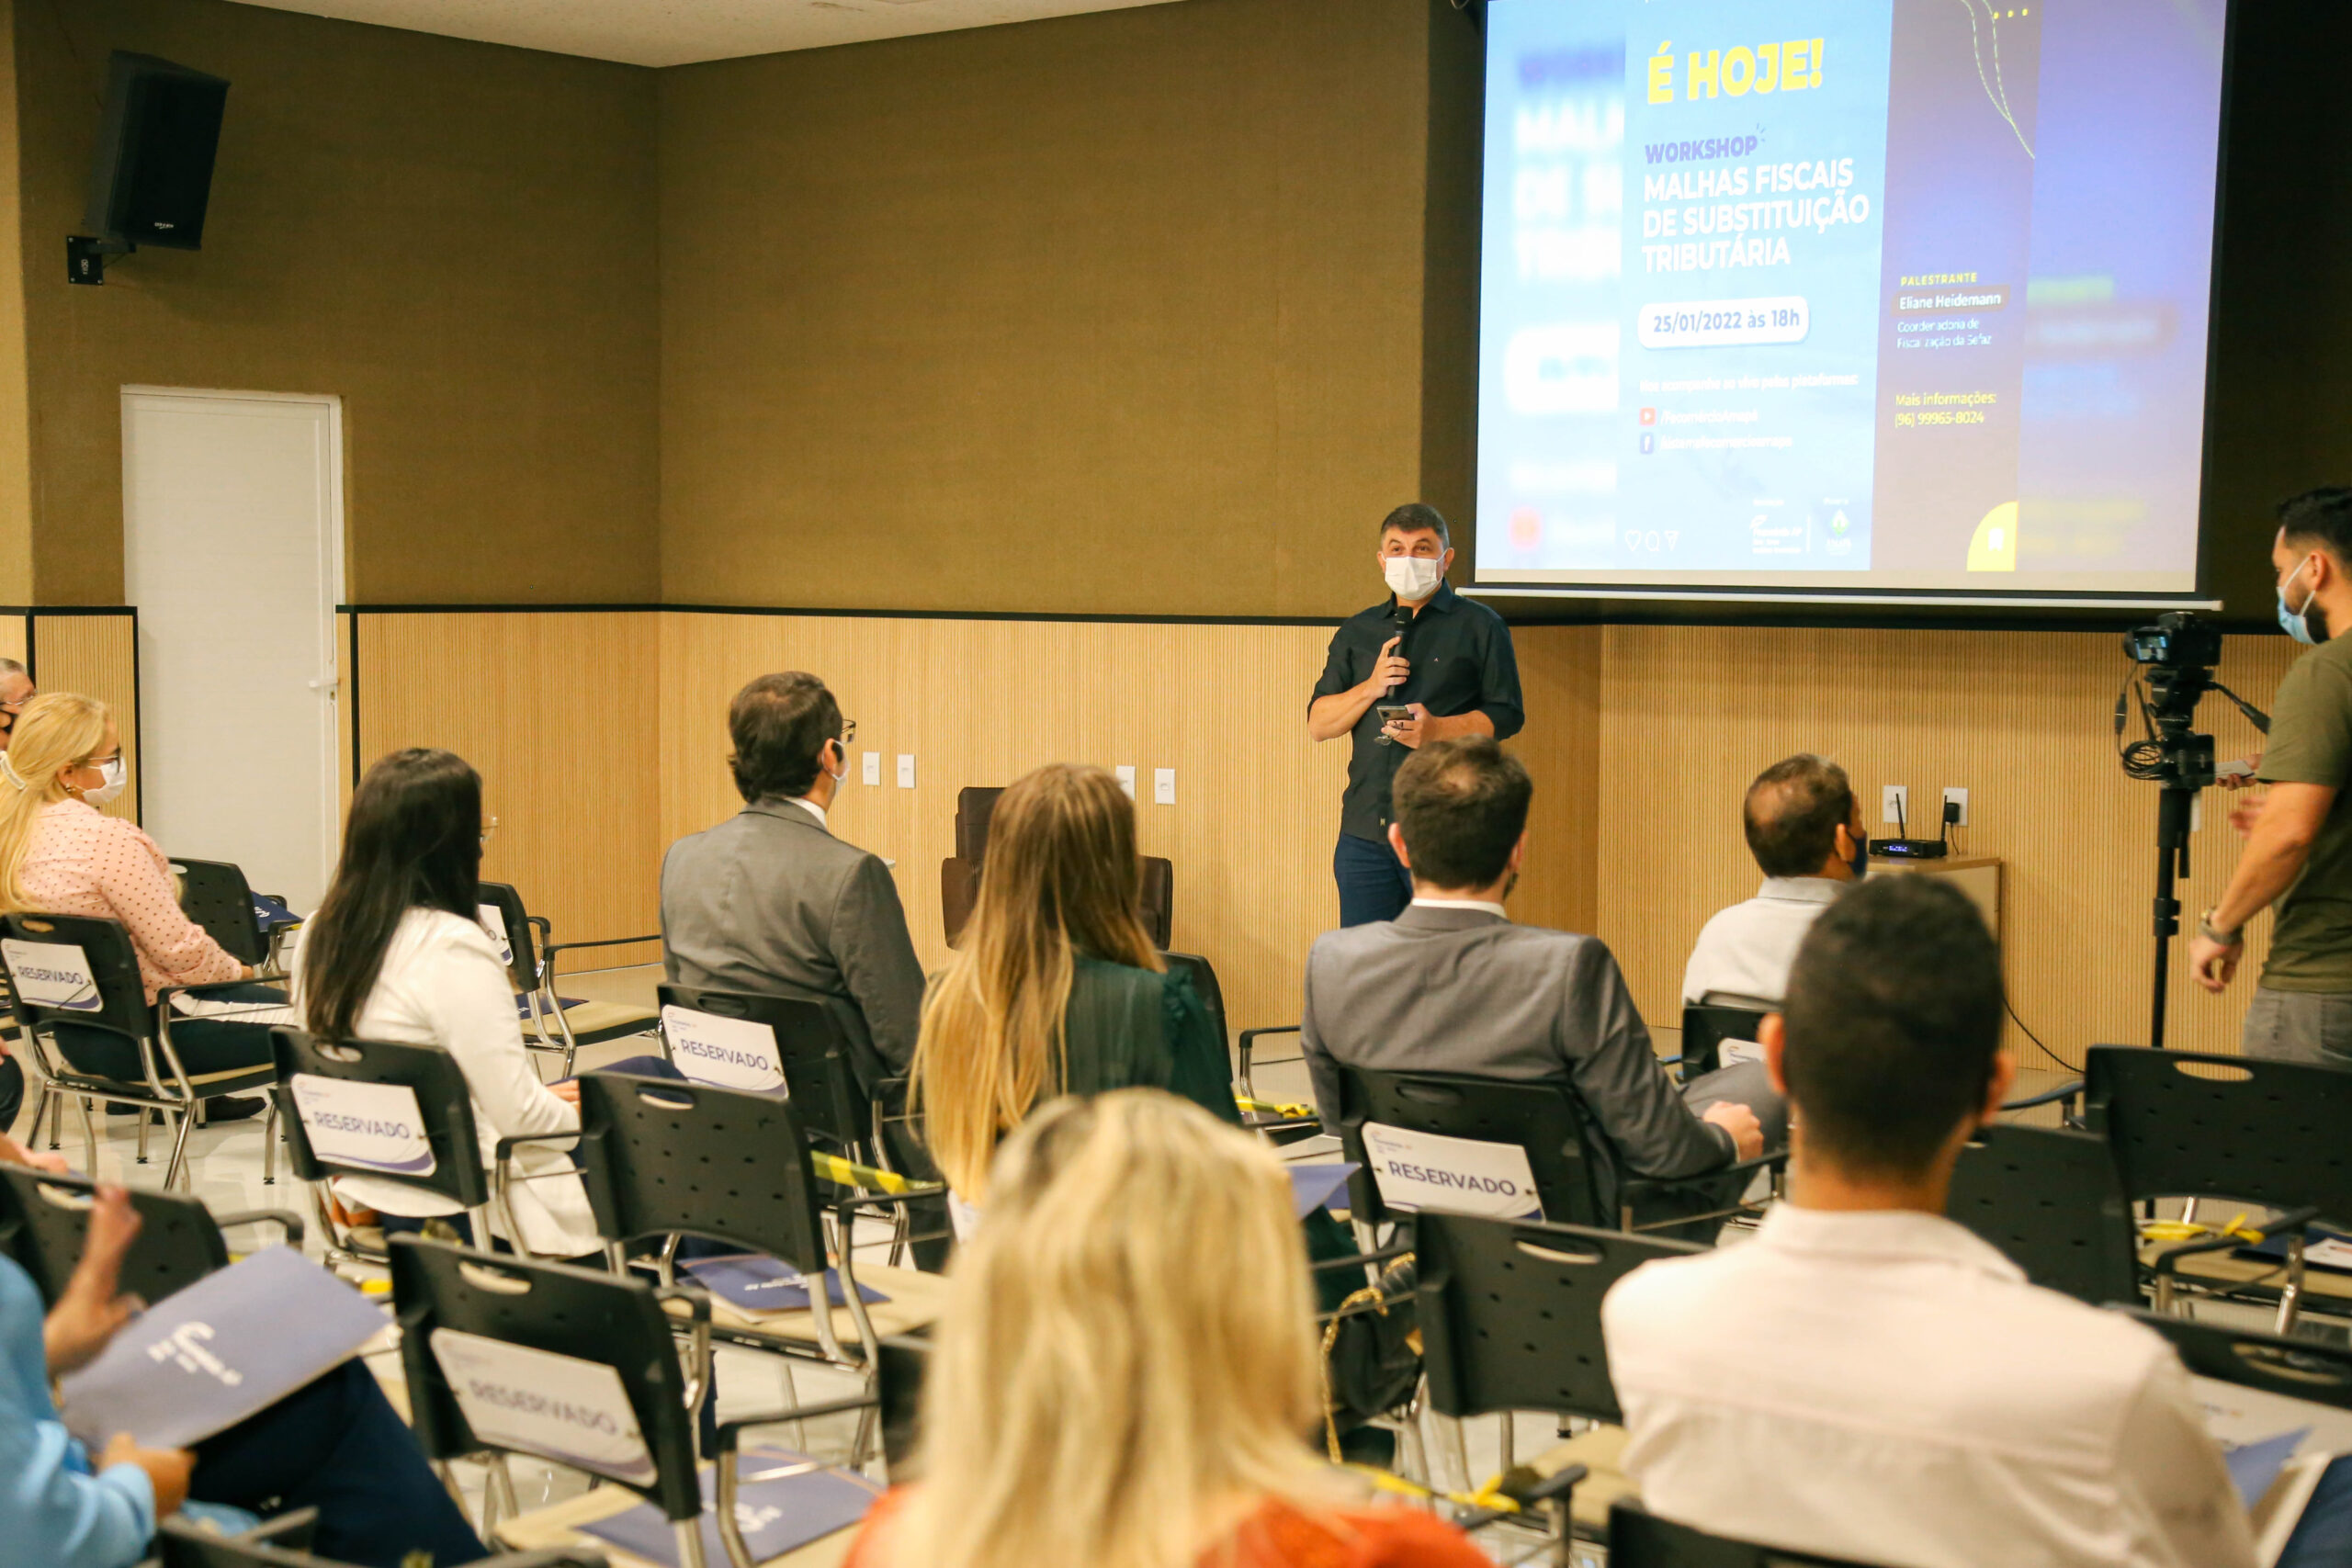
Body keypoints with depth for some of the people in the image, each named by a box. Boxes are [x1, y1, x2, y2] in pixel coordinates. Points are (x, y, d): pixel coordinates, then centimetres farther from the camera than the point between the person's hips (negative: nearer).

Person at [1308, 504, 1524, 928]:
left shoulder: (1479, 626, 7)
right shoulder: (1356, 632, 18)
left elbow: (1508, 714, 0)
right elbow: (1317, 725, 13)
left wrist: (1438, 730, -15)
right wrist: (1370, 688, -5)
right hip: (1365, 830, 4)